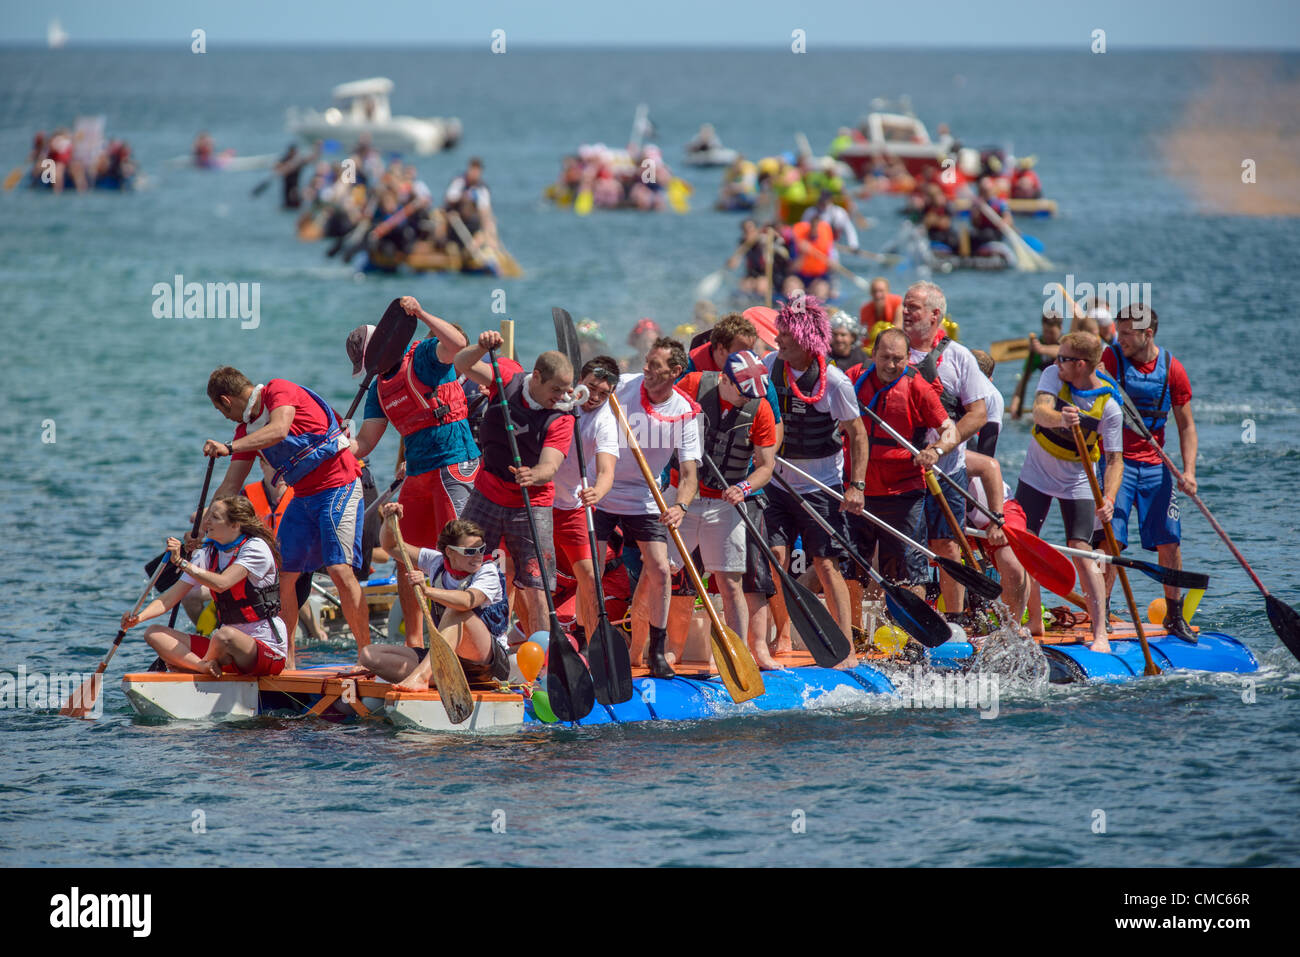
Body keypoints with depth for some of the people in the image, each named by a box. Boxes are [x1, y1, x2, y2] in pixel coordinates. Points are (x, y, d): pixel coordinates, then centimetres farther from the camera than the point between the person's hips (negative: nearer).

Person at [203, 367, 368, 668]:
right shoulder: (247, 429, 14)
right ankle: (287, 661, 8)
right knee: (283, 572, 3)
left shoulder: (279, 390, -8)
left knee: (340, 569, -18)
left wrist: (229, 447, -33)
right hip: (304, 495, 9)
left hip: (338, 487, -9)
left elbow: (278, 430, -28)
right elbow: (230, 487, 16)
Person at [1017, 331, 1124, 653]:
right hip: (1037, 474, 3)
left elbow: (1114, 459, -18)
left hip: (1078, 483, -3)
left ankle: (1100, 634, -10)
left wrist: (1108, 498, -34)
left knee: (1082, 554, -12)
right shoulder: (1054, 376, -13)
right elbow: (1040, 410, -30)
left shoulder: (1108, 406, -18)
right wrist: (1059, 418, -53)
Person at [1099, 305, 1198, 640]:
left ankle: (1174, 616, 18)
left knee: (1169, 541, 4)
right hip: (1116, 461, -2)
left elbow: (1186, 425, 6)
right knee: (1110, 540, -11)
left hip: (1155, 465, 2)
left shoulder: (1172, 369, 0)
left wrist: (1189, 471, -5)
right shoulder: (1110, 359, -6)